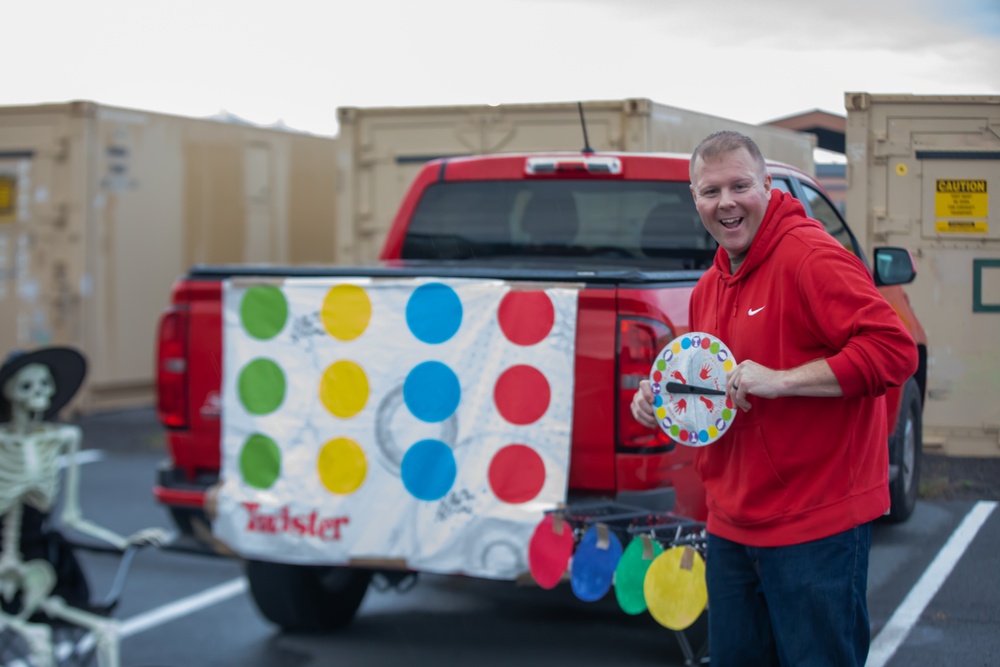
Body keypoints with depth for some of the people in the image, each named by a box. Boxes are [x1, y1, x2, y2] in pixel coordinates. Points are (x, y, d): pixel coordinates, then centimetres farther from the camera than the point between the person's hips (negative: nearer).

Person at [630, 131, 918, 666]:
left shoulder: (811, 256, -14)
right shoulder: (709, 286, 14)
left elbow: (894, 350, -23)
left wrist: (780, 380, -25)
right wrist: (663, 399, 6)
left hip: (817, 527, -8)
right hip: (732, 527, 9)